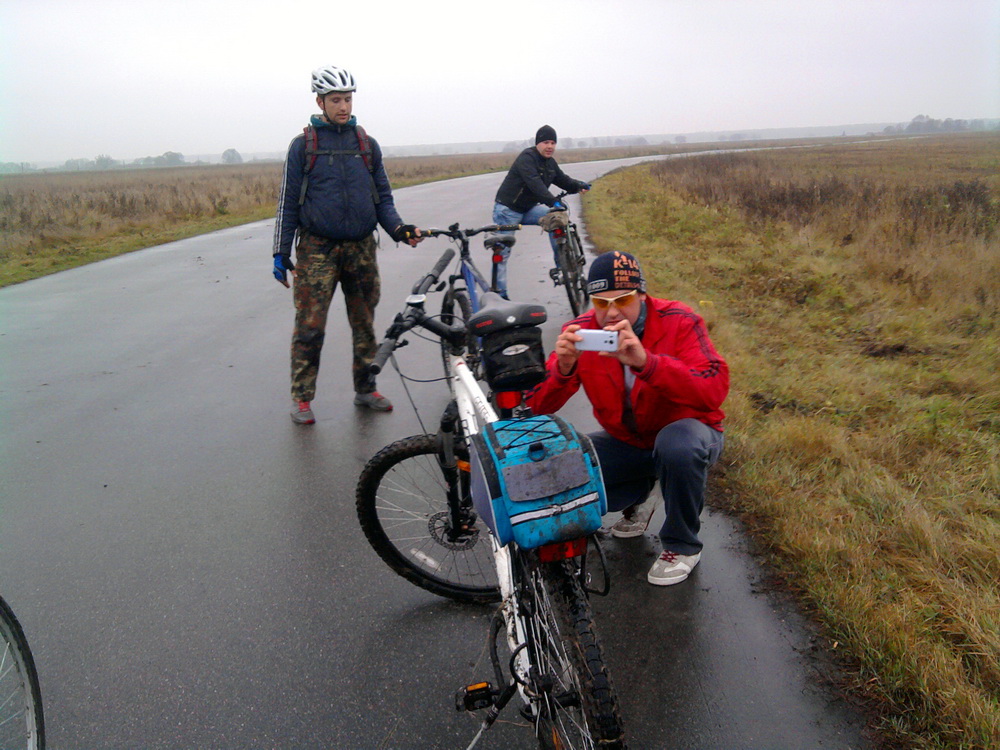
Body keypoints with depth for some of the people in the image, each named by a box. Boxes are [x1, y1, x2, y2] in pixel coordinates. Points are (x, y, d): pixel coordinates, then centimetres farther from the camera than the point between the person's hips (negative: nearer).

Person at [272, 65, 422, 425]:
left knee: (365, 323, 9)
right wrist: (281, 252, -1)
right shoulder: (303, 145, 2)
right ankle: (302, 397, 8)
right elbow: (288, 201, 3)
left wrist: (398, 227, -6)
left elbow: (382, 195, 13)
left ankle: (365, 388, 22)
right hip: (317, 248, -3)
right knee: (310, 327, -4)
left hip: (361, 247, 3)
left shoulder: (367, 144, 10)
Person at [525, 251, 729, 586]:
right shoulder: (580, 332, -12)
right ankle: (636, 499, 14)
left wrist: (645, 362, -50)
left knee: (679, 444, -38)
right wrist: (562, 369, -39)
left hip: (685, 431, -3)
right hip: (625, 443, 4)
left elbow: (714, 391, -36)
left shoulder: (679, 322, -20)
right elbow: (536, 407, -18)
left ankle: (682, 546, -8)